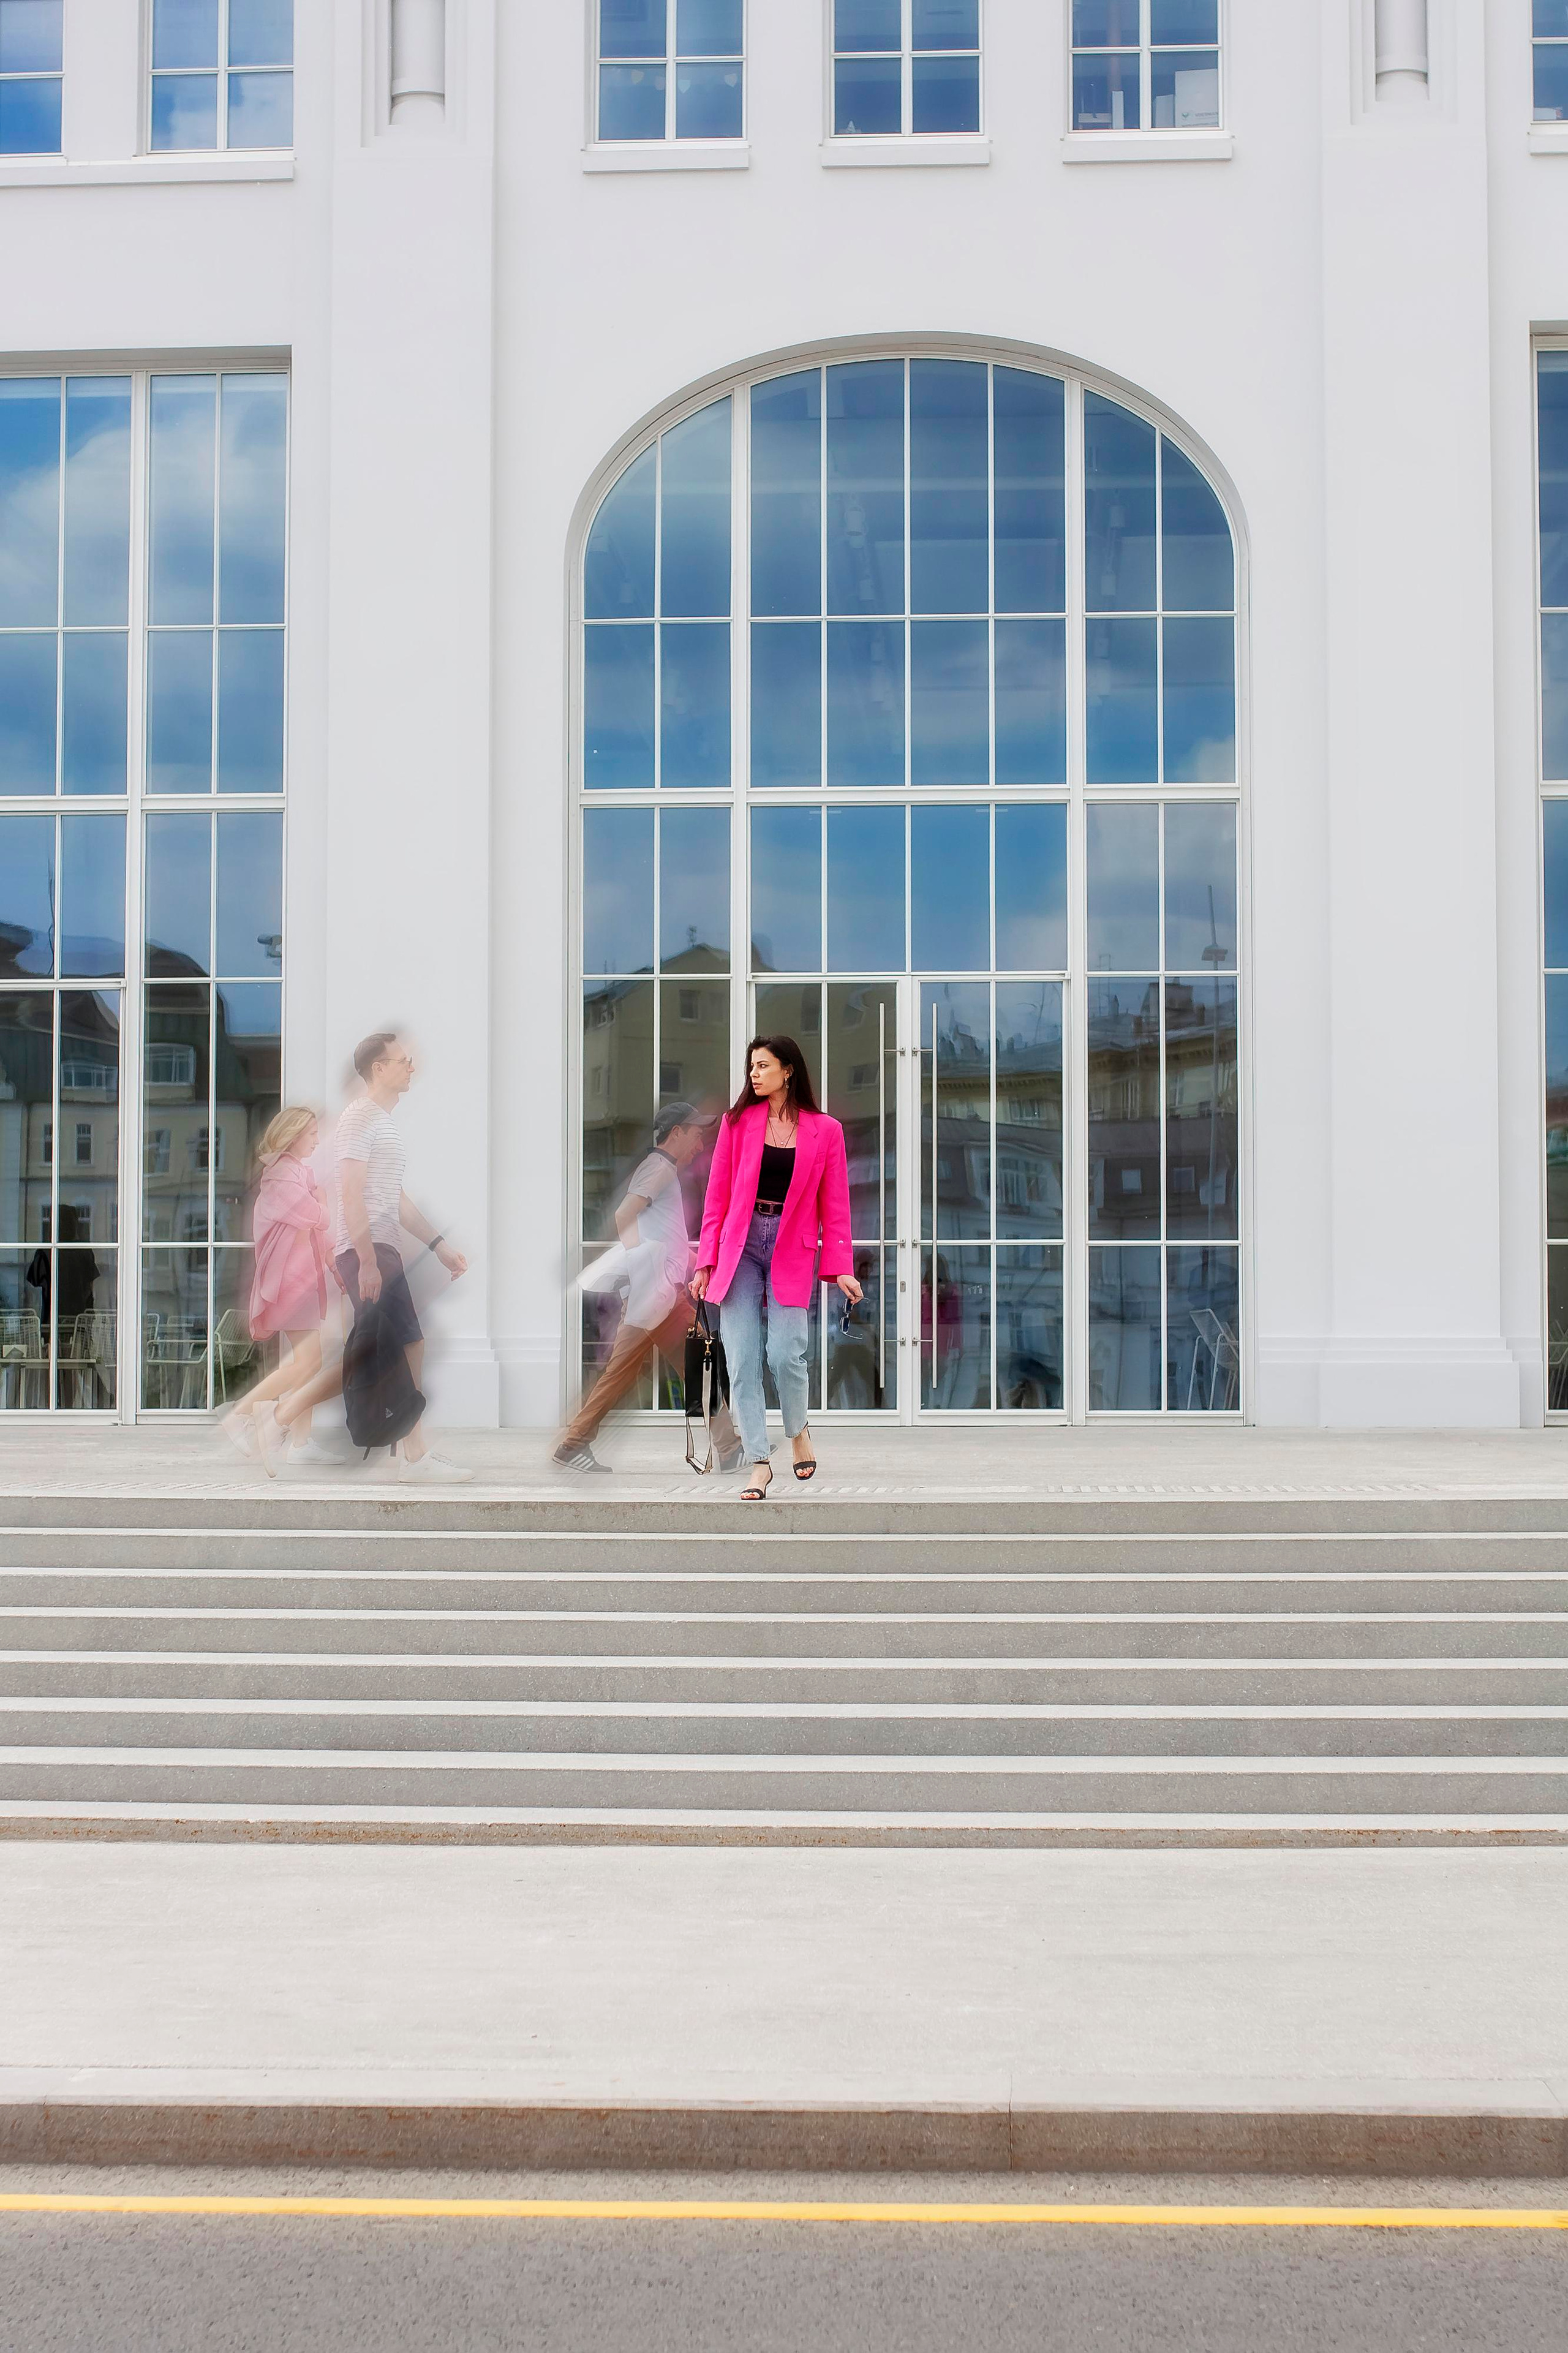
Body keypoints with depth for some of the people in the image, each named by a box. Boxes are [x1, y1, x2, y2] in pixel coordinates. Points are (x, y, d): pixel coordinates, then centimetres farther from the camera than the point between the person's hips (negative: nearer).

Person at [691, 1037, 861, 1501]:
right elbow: (717, 1197, 7)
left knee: (784, 1354, -12)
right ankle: (758, 1464, 2)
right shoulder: (738, 1122, 6)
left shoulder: (825, 1131, 4)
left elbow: (834, 1206, 5)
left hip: (793, 1250, -1)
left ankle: (799, 1430, 18)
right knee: (742, 1361, -5)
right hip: (741, 1246, 1)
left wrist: (841, 1268, -3)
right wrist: (706, 1262, 1)